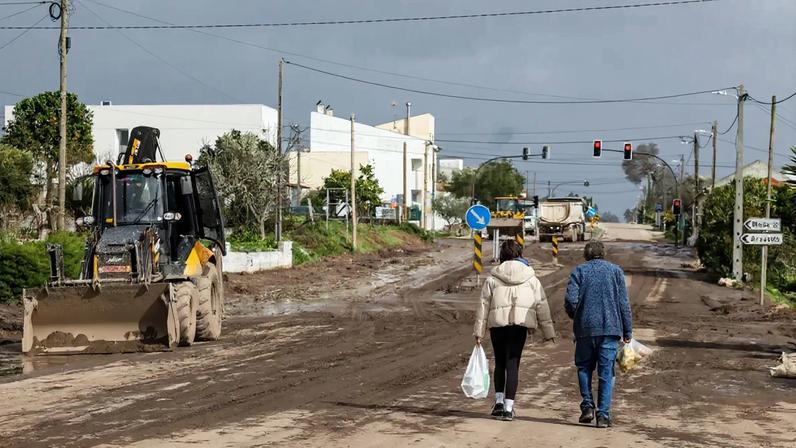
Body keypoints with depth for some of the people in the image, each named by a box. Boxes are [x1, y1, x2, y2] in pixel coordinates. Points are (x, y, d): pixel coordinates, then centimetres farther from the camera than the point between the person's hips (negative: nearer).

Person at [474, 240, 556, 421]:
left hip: (497, 323, 1)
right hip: (520, 323, -1)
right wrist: (548, 331, 10)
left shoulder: (493, 278, 8)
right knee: (512, 364, 1)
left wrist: (479, 331, 10)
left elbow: (483, 305, 6)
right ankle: (508, 408, -4)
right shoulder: (531, 278, 9)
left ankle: (499, 401, 12)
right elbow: (541, 305, 7)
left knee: (500, 363, 18)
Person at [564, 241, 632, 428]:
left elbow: (570, 300, -8)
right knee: (606, 373, 2)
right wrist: (627, 331, 7)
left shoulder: (579, 271, 3)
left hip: (585, 328, 0)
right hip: (610, 329, 0)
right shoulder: (616, 271, 7)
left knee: (584, 367, 16)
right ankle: (603, 415, 0)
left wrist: (576, 318, 11)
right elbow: (624, 303, 3)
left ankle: (587, 406, 6)